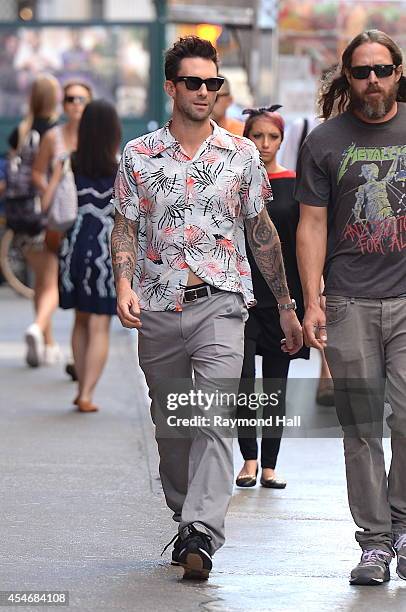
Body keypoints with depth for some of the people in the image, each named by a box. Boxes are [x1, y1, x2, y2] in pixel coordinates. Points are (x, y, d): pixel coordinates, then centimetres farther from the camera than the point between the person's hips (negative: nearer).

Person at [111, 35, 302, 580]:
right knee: (170, 425, 10)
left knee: (214, 420, -17)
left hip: (220, 303, -2)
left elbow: (262, 232, 13)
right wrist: (124, 284, -14)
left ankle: (201, 534, -26)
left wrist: (286, 305, 15)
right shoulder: (138, 156, 6)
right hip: (158, 308, 2)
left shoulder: (241, 155, 6)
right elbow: (125, 227, 6)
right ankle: (186, 521, 26)